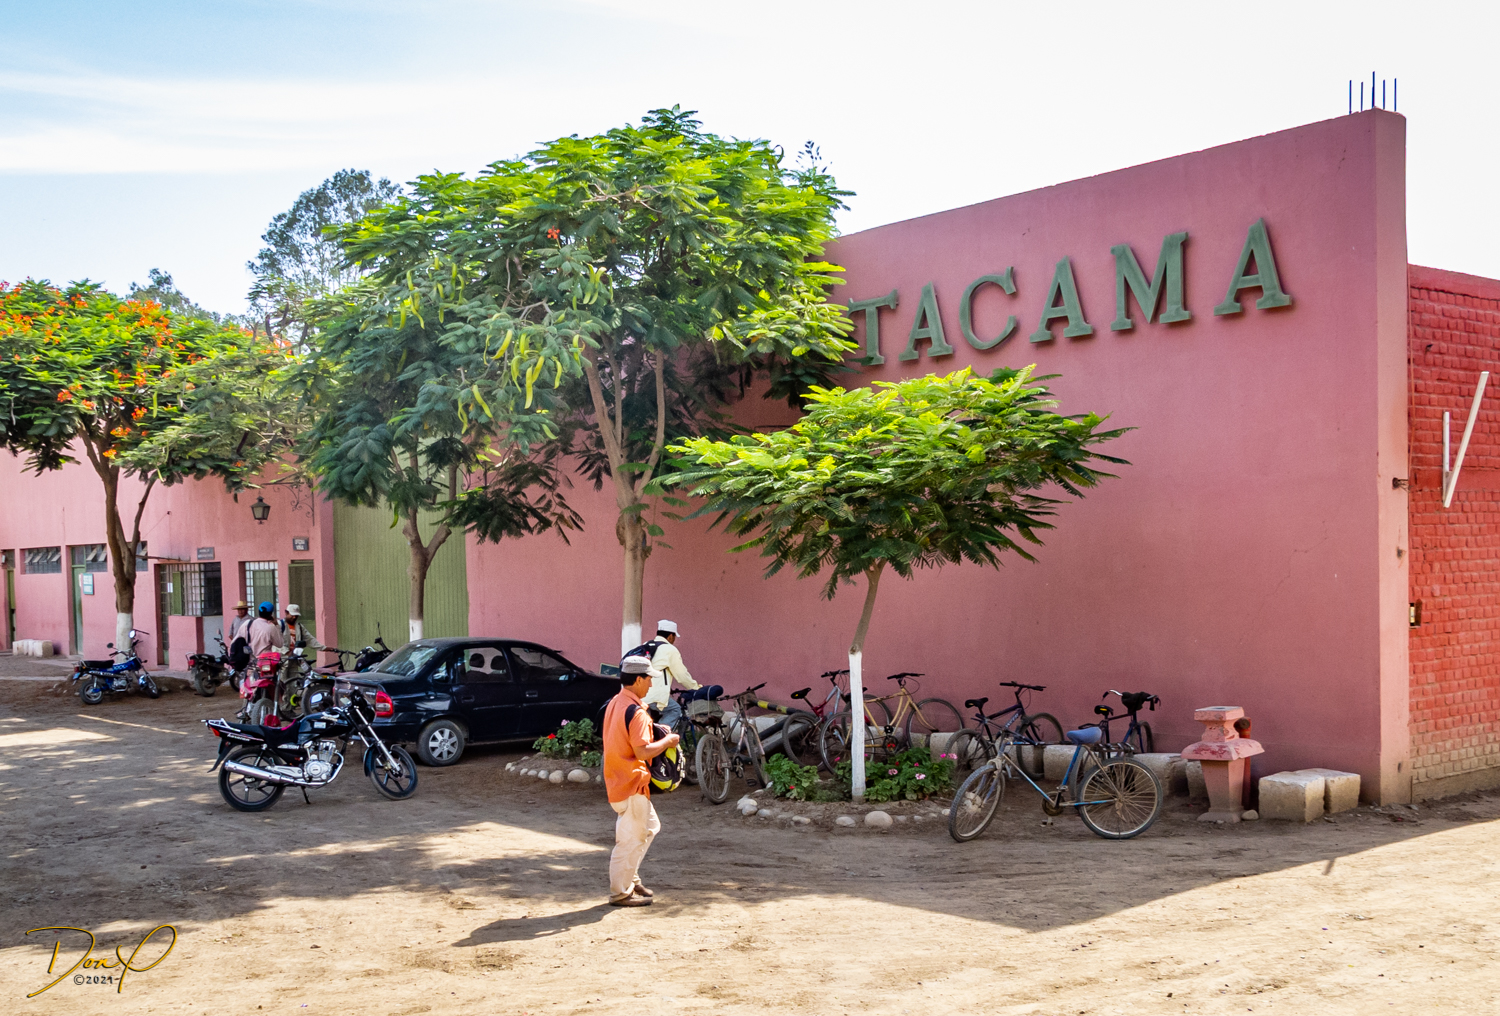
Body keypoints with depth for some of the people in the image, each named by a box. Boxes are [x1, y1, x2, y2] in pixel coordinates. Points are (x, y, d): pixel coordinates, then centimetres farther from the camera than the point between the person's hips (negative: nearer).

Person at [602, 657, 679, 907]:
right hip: (632, 784, -10)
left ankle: (630, 879, 26)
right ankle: (621, 893, 7)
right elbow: (642, 750, -26)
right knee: (632, 839, -1)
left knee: (650, 827, 22)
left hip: (617, 780, 10)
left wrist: (652, 728, 14)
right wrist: (668, 741, -12)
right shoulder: (635, 711, -21)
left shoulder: (614, 704, 10)